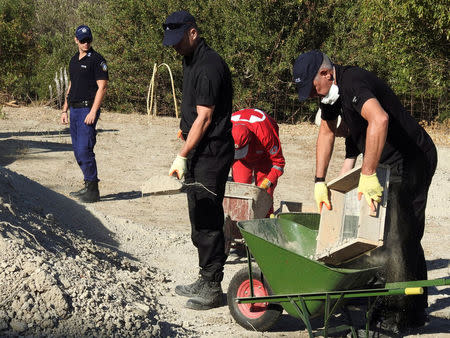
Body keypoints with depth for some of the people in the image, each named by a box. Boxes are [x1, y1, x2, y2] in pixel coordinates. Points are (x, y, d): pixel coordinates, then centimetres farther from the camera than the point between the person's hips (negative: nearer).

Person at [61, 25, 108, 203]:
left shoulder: (97, 60, -8)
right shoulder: (74, 60, 17)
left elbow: (102, 87, -13)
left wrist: (93, 112, -19)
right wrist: (65, 110, 18)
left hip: (88, 109, -8)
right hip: (74, 109, 8)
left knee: (84, 149, -13)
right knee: (77, 150, 10)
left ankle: (93, 191, -8)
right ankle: (89, 186, 19)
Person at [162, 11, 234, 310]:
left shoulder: (209, 67, -19)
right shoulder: (191, 61, 14)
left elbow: (204, 119, -21)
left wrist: (182, 157, -20)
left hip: (211, 155, -10)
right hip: (197, 152, 10)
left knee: (208, 221, -7)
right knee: (199, 218, 15)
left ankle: (212, 287, -1)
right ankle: (206, 279, 24)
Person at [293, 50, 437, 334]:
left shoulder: (352, 83, -27)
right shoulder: (332, 90, 6)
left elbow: (379, 119, -46)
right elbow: (327, 132, 17)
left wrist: (367, 175, -45)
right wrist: (320, 182, 11)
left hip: (412, 160, -11)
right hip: (398, 162, 11)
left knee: (397, 238, -9)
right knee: (407, 237, 17)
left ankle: (396, 316, 0)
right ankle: (416, 309, 28)